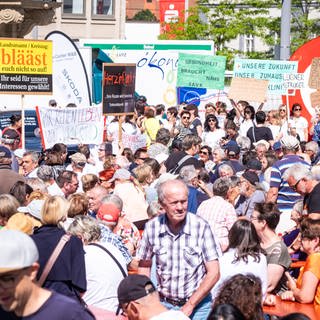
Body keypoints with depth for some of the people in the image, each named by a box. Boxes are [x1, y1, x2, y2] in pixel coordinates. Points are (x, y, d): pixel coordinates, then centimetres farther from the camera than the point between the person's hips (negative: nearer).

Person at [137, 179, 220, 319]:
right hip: (164, 304, 2)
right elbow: (144, 266, 6)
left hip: (198, 304, -2)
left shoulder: (201, 227, -15)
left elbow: (213, 273, -11)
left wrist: (190, 305, -13)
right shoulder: (152, 227, -8)